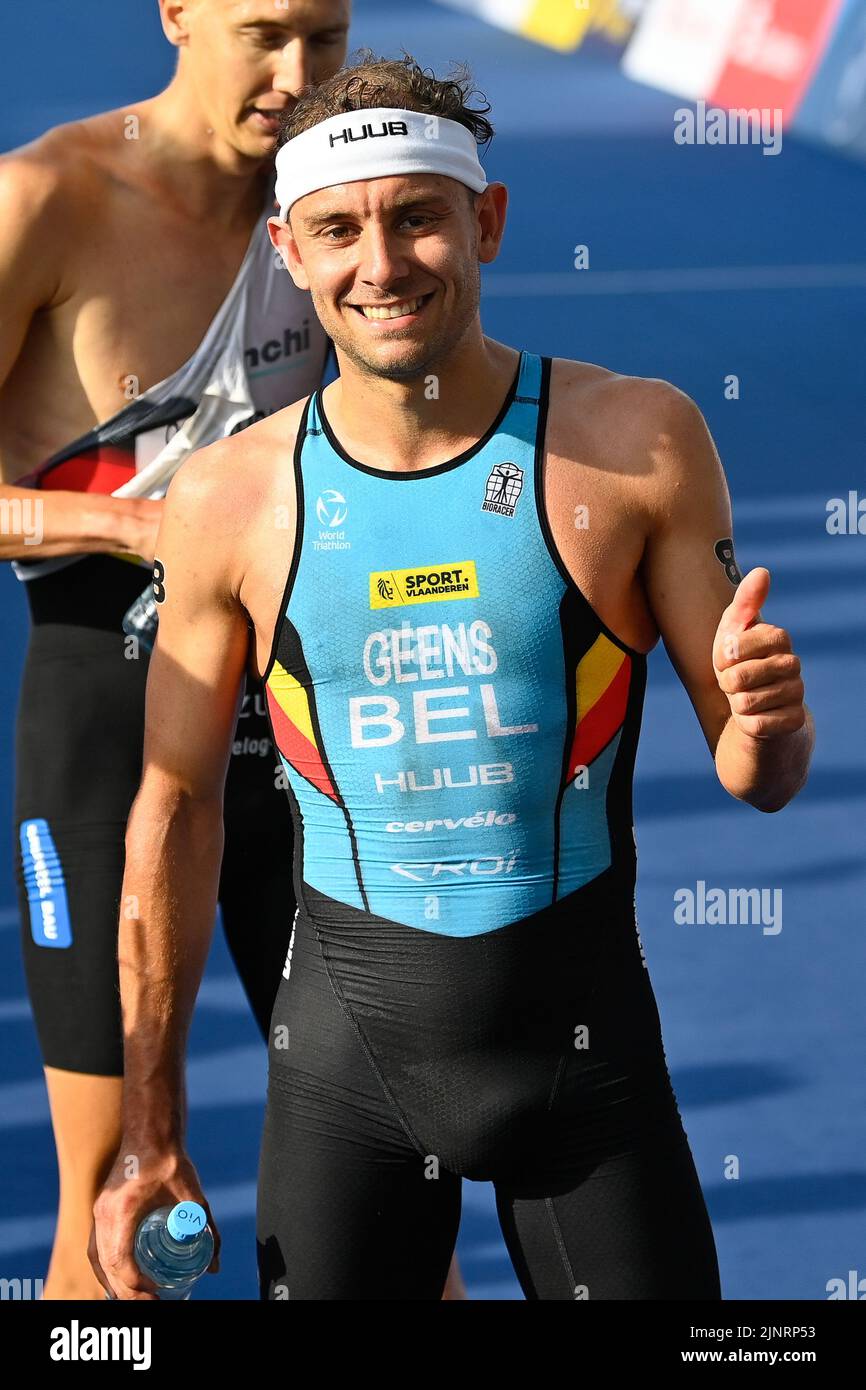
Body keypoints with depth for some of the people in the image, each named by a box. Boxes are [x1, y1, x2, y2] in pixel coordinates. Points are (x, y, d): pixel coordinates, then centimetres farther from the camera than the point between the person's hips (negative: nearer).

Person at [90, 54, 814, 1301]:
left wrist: (765, 725, -25)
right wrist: (150, 1127, 7)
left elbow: (757, 776, -1)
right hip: (348, 1048, 1)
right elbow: (177, 810, 5)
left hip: (584, 1032, 0)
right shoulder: (230, 498, -4)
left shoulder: (637, 442, -7)